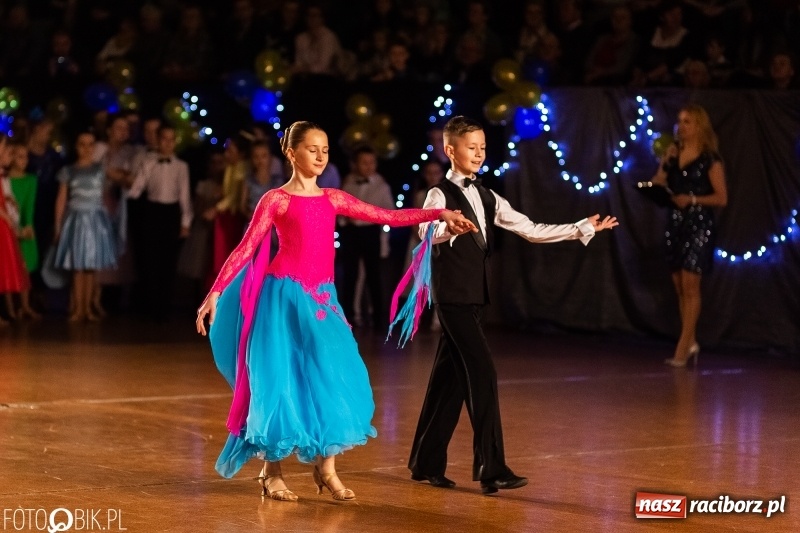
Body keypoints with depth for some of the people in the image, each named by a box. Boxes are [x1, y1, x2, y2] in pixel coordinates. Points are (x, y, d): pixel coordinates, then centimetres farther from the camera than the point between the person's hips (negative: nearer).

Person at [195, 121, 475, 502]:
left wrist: (439, 214, 1)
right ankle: (271, 472, 9)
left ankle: (325, 467, 8)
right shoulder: (276, 200, -3)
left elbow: (387, 216, 9)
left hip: (321, 298, 5)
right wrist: (216, 293, -16)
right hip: (286, 297, -5)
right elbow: (245, 250, -7)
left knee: (329, 377, -2)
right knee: (282, 381, -2)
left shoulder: (333, 199, 11)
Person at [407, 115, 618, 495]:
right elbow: (427, 231, -31)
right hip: (453, 296, -8)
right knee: (482, 374, -12)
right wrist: (450, 227, -54)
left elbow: (530, 230, 11)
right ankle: (492, 468, -11)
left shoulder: (487, 198, 13)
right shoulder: (440, 194, -10)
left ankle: (426, 463, 18)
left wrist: (582, 228, 6)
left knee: (450, 378, 10)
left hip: (474, 296, 8)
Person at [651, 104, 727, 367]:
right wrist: (665, 163, -6)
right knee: (680, 287, 8)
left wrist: (692, 199, -21)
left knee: (690, 285, -9)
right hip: (675, 223, 6)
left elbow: (721, 197, -9)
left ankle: (682, 349, -8)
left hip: (699, 225, -6)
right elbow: (657, 186, 8)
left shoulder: (710, 158, -6)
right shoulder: (673, 153, 10)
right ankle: (690, 342, 18)